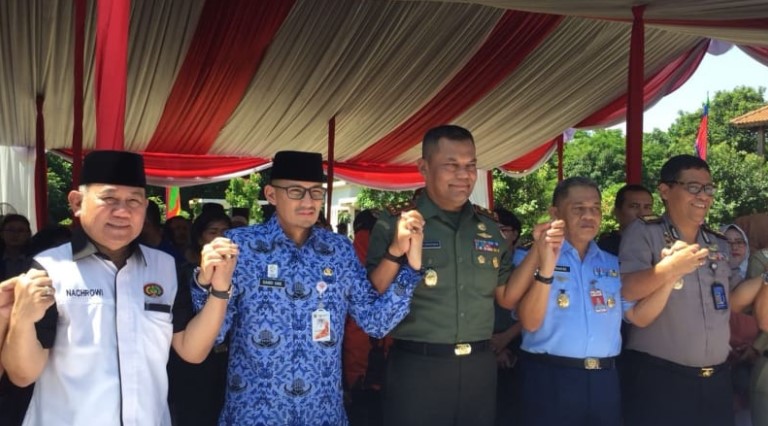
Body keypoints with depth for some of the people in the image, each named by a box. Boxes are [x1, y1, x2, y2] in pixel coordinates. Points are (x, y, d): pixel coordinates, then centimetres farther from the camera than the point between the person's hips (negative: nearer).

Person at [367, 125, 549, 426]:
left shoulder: (488, 226, 8)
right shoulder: (394, 222, -6)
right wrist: (397, 251, -24)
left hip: (479, 368, 4)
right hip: (417, 368, -4)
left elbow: (507, 298, 11)